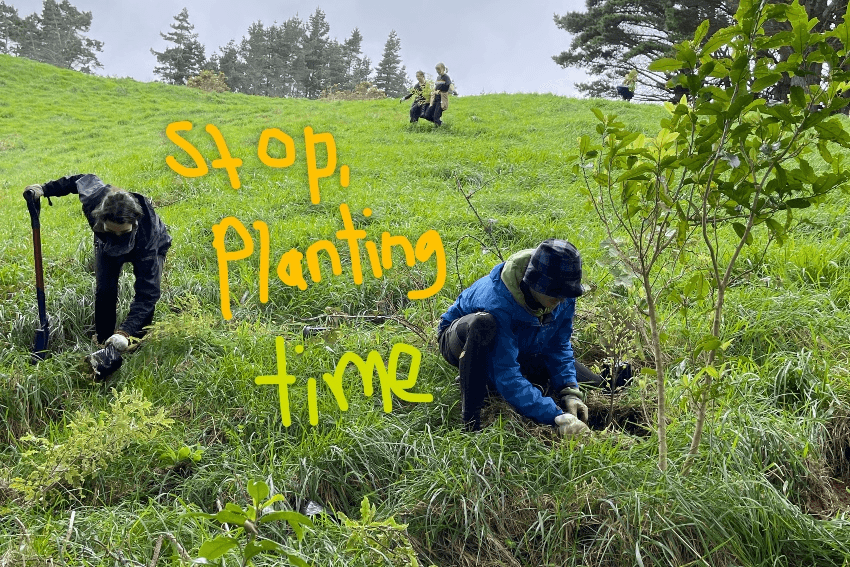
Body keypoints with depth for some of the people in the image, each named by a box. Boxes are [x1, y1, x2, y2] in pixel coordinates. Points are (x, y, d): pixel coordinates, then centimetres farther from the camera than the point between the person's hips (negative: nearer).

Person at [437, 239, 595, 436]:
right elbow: (507, 376, -42)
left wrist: (569, 392, -25)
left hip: (521, 350, 6)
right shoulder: (499, 302, -41)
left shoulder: (563, 296, -21)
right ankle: (471, 421, -30)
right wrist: (558, 417, -46)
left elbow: (558, 346, -9)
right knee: (483, 322, -44)